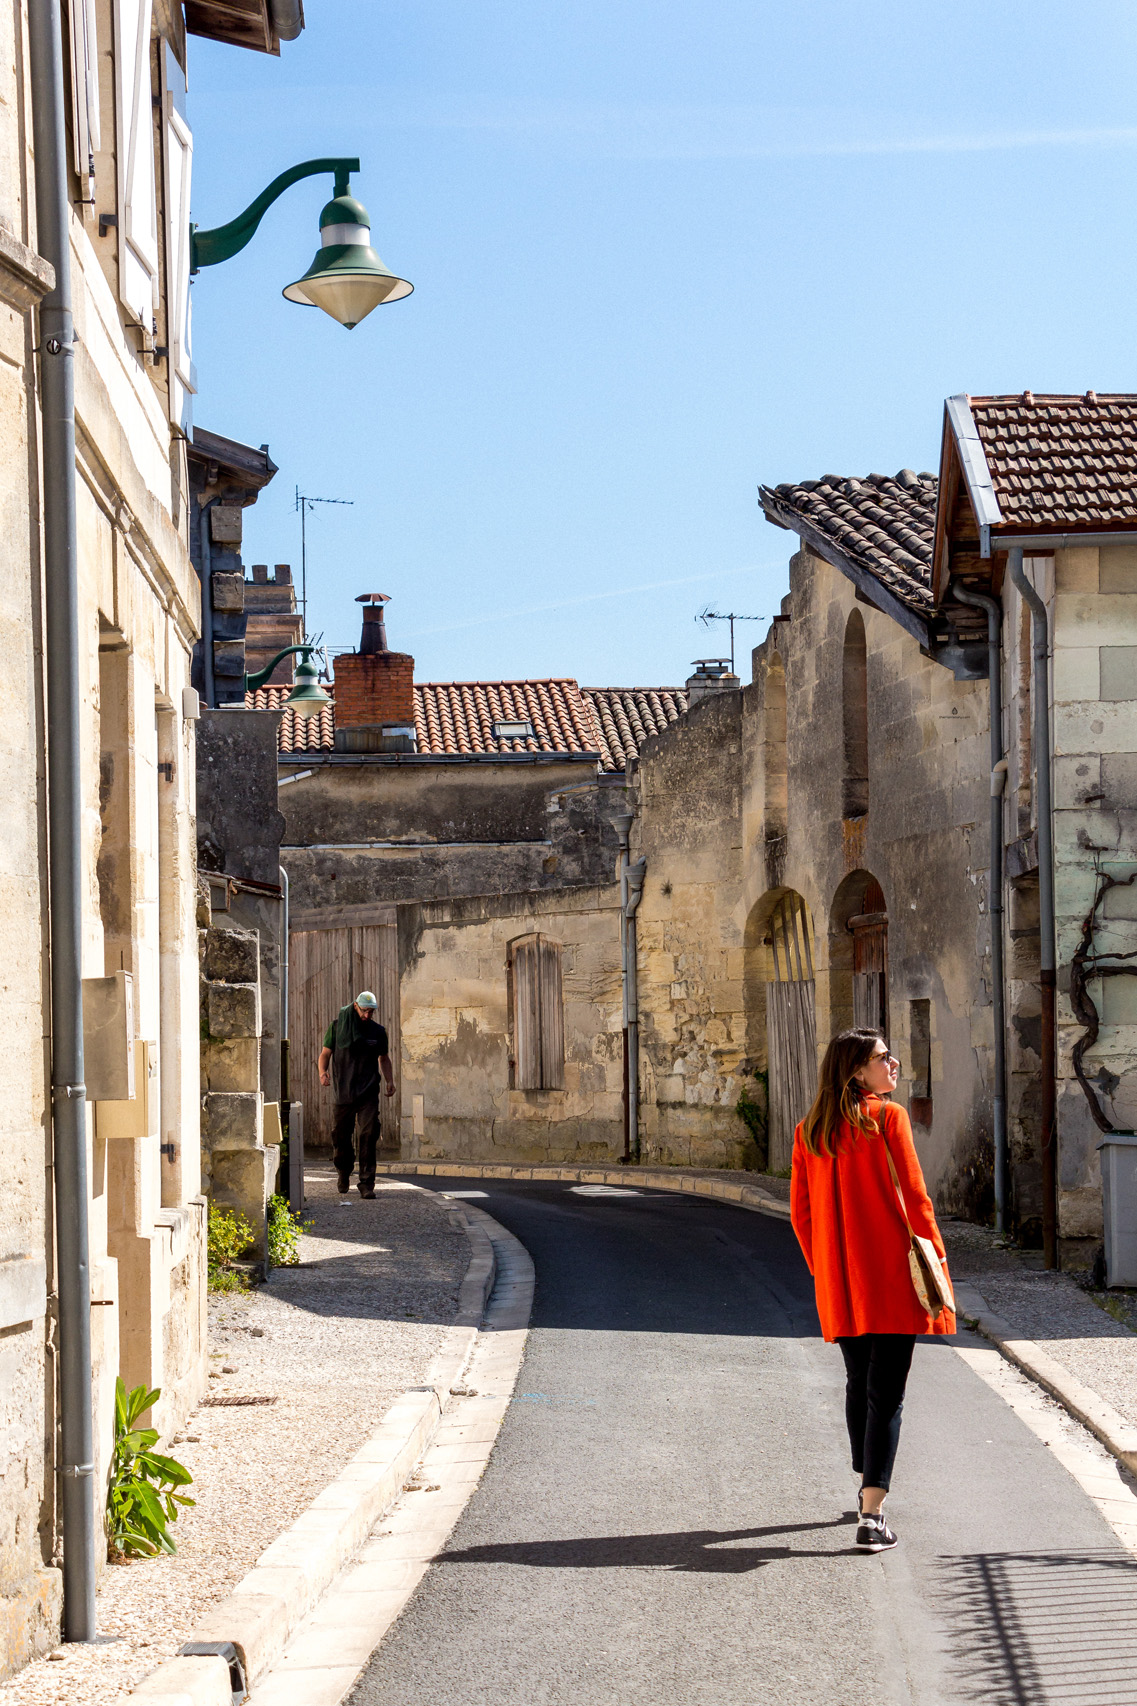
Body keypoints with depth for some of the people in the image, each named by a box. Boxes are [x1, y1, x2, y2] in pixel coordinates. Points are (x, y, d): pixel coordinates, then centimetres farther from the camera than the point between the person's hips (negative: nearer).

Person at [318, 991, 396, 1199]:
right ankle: (343, 1174, 31)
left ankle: (366, 1184, -10)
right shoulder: (338, 1026, 4)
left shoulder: (378, 1031, 10)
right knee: (341, 1135, 5)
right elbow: (325, 1053, 7)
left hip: (368, 1093, 0)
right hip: (343, 1092, 0)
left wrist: (389, 1080, 6)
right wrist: (323, 1072, -13)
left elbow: (384, 1058, 21)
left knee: (369, 1135, -12)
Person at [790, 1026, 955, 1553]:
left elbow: (800, 1211, 10)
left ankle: (866, 1488, 37)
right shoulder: (887, 1118, -9)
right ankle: (872, 1516, -12)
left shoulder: (810, 1129, 7)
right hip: (891, 1276, -5)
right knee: (886, 1395, -5)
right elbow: (915, 1197, -11)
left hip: (837, 1281, 5)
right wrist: (935, 1260, -3)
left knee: (858, 1383, 23)